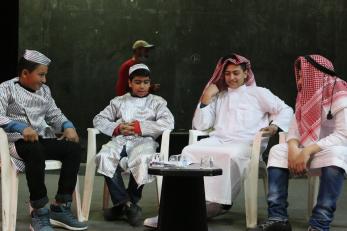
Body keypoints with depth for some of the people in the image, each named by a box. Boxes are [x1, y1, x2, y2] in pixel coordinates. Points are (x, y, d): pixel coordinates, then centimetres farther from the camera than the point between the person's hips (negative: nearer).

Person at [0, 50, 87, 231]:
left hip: (42, 139, 6)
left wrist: (68, 126, -1)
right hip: (17, 141, -6)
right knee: (35, 151, -40)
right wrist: (21, 127, -30)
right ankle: (39, 214, -32)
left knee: (73, 148, -20)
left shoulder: (44, 90, 20)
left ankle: (60, 208, -16)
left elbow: (54, 115, 22)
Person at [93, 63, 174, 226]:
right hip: (120, 140, 2)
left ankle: (124, 203, -18)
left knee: (141, 160, -38)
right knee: (105, 157, -33)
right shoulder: (119, 101, 27)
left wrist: (139, 126, -6)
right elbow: (98, 119, 19)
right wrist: (117, 128, 0)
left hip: (144, 141, -2)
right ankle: (125, 203, -25)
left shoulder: (157, 102, 20)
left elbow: (168, 123, 1)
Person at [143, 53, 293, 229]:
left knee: (230, 155, -40)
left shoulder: (258, 93, 22)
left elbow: (286, 110, 16)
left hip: (244, 143, -3)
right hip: (217, 141, 3)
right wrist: (206, 98, 12)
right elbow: (200, 126, 21)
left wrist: (275, 126, -4)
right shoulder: (218, 96, 30)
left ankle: (218, 203, -35)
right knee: (189, 151, -28)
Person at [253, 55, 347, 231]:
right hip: (309, 153, 7)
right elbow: (294, 130, 3)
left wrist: (307, 151, -30)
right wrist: (293, 149, -20)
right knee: (278, 151, -14)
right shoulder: (306, 96, 8)